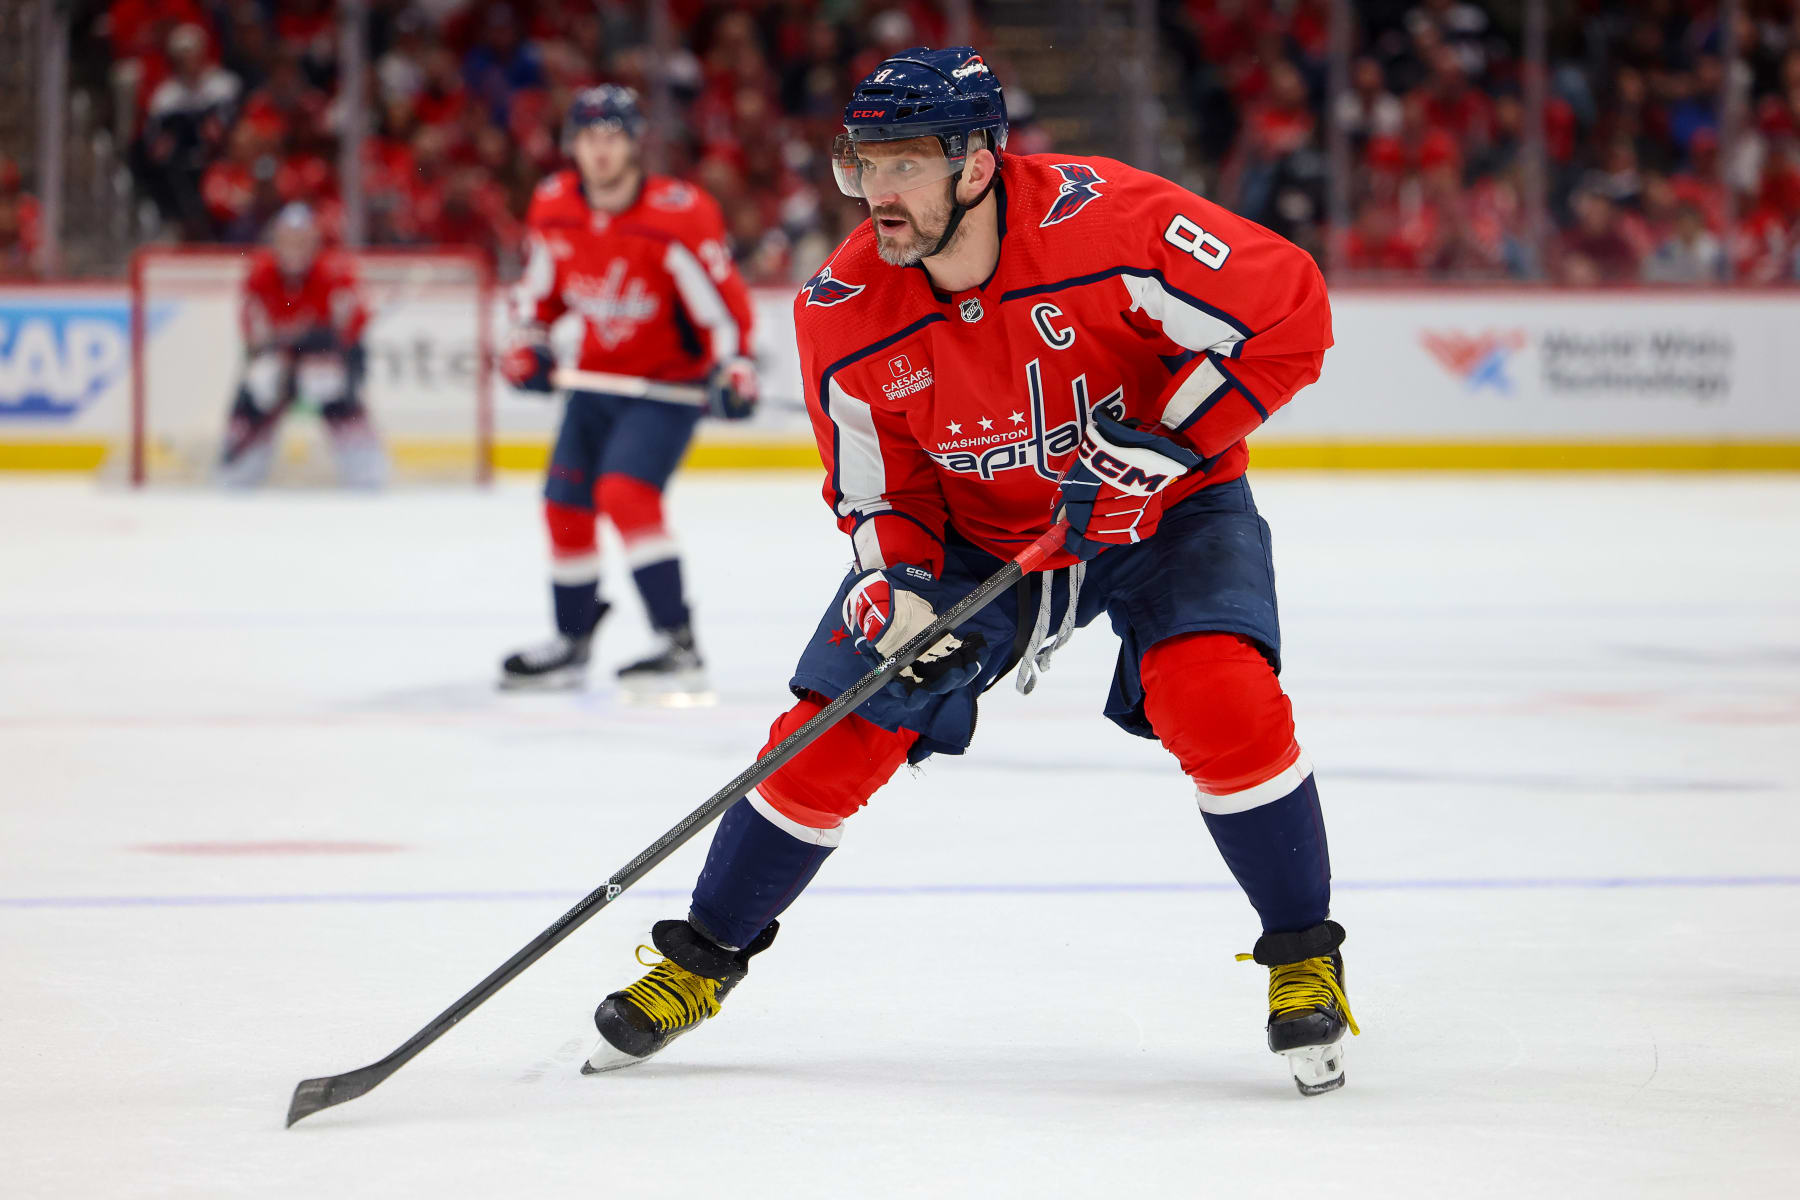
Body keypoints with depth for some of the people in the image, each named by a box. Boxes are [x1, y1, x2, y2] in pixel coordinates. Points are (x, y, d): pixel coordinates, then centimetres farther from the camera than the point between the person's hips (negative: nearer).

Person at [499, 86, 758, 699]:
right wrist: (529, 344, -2)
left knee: (624, 490, -26)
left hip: (669, 381, -7)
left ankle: (681, 650, -27)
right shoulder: (553, 207, -4)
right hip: (598, 377, 7)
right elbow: (540, 286, 12)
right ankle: (572, 643, 33)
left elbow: (722, 297, -18)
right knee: (565, 505, 11)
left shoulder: (678, 216, -23)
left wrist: (735, 367, -30)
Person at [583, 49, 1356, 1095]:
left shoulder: (1105, 220, -31)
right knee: (835, 734, -3)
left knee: (1220, 697, -28)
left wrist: (1162, 440, -29)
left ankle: (1305, 960, -8)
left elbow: (1288, 311, -25)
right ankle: (703, 959, 18)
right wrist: (893, 581, -23)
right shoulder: (846, 313, -17)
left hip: (1164, 502, -3)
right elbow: (877, 486, -3)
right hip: (972, 529, 3)